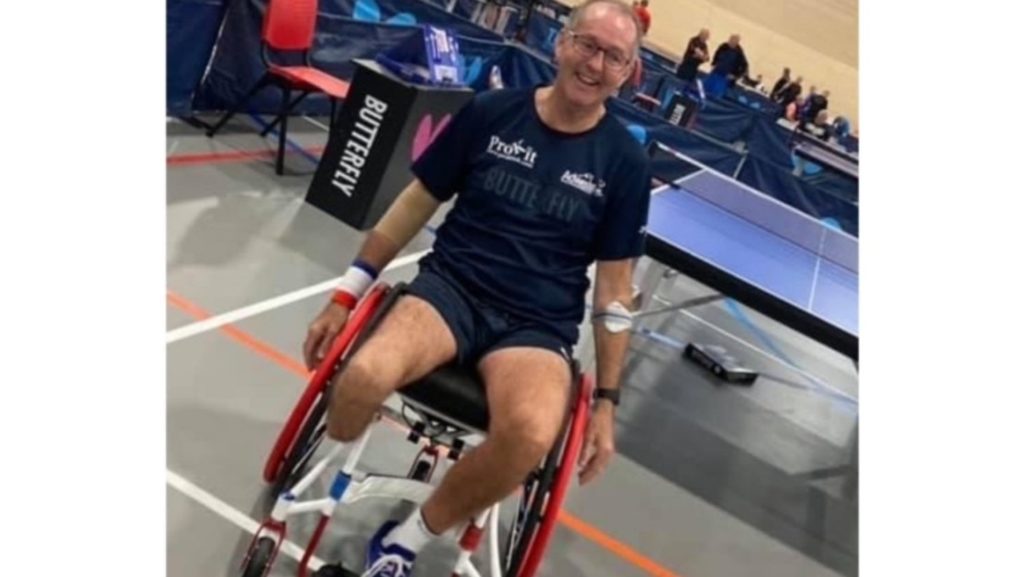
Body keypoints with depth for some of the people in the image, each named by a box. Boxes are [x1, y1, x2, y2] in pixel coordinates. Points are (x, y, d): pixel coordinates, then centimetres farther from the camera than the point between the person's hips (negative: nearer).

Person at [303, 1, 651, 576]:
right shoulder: (490, 112, 2)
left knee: (530, 435, -34)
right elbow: (417, 204, 9)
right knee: (364, 375, -33)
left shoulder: (626, 162, 1)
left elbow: (614, 285, 5)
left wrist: (607, 400, 3)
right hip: (451, 283, 1)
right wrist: (347, 294, 6)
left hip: (539, 323, 0)